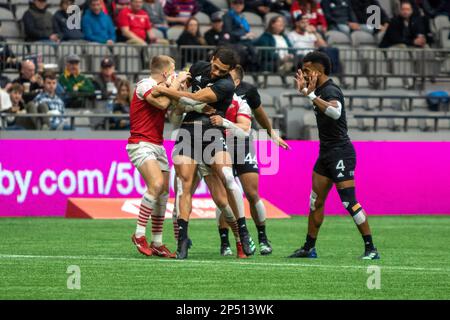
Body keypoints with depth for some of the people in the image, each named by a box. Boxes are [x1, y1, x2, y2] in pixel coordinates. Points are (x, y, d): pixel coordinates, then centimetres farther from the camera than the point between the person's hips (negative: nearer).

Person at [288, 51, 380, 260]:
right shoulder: (320, 90, 12)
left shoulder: (331, 91, -17)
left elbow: (335, 112, -39)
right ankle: (309, 248, 20)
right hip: (326, 153, 10)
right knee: (316, 202, 12)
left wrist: (311, 95, -39)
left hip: (340, 152, -10)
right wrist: (303, 89, 37)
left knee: (349, 202, -13)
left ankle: (370, 249, -11)